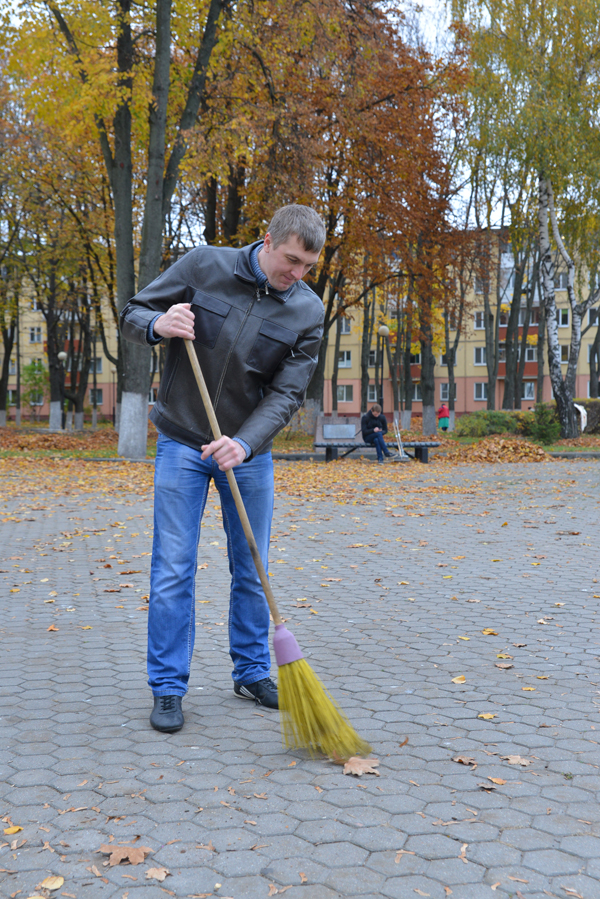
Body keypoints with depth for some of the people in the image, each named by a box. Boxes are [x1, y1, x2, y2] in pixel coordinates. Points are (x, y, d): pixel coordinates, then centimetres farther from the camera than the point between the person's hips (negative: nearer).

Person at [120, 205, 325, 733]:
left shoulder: (308, 312, -7)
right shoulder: (204, 265, -10)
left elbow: (287, 394, -11)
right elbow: (133, 315, -2)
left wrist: (244, 444, -27)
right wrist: (158, 326, -26)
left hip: (249, 450, 2)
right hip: (181, 443, -2)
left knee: (252, 570, 9)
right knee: (173, 569, -3)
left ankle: (252, 673, 26)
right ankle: (168, 688, 9)